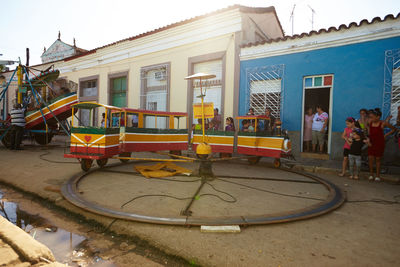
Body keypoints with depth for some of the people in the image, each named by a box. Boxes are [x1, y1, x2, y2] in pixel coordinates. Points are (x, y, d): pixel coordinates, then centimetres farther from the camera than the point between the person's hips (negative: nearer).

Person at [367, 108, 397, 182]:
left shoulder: (383, 123, -12)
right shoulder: (370, 122, -3)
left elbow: (394, 129, 3)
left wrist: (385, 135, -2)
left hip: (380, 144, -3)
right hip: (371, 143, 3)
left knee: (377, 159, 5)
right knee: (370, 158, -1)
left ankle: (378, 176, 17)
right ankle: (371, 174, 12)